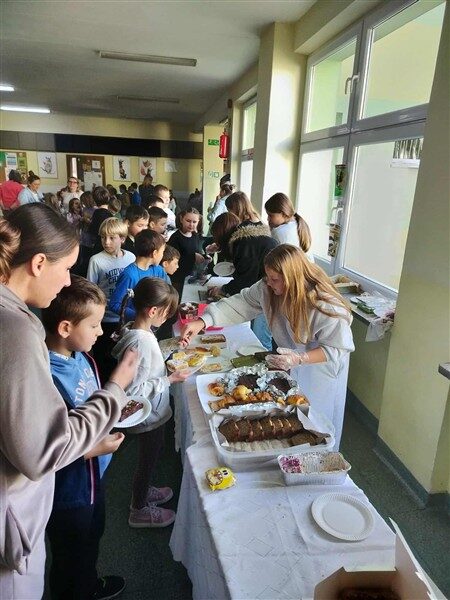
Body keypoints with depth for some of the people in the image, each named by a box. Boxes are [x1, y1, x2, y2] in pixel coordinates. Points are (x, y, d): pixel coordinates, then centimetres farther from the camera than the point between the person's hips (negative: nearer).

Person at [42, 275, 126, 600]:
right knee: (71, 559, 21)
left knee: (93, 536, 33)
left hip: (94, 476, 9)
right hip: (69, 490, -8)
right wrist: (94, 449, -26)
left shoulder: (81, 357, -7)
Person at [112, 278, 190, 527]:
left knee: (151, 454, 29)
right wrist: (169, 379, -25)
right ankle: (140, 510, 39)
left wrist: (167, 362, 2)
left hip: (153, 411, 9)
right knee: (148, 458, 14)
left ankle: (144, 491, 53)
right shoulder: (140, 342, -33)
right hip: (149, 414, -9)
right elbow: (133, 390, -30)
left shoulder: (137, 331, -4)